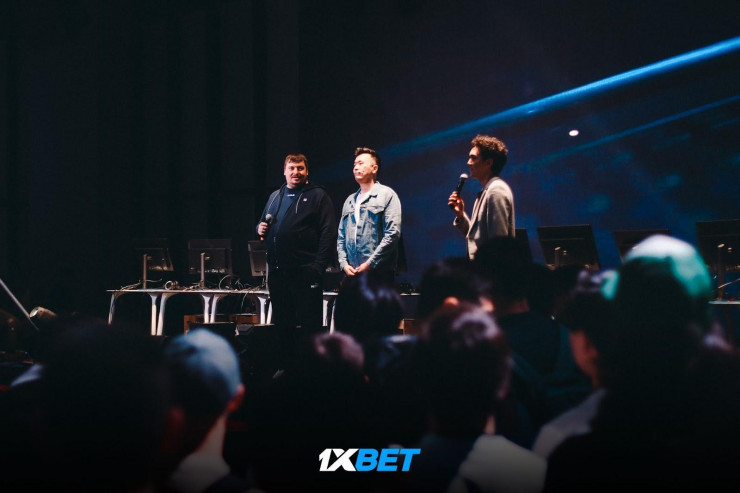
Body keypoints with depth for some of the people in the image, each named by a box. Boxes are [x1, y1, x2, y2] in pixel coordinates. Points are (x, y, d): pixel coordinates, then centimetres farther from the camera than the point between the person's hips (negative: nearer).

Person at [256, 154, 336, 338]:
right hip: (276, 271, 6)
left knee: (310, 324, -6)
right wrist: (260, 229, 5)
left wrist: (318, 266, -16)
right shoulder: (275, 197, 20)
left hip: (305, 272, -6)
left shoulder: (318, 196, 0)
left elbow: (329, 232, -7)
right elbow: (263, 223, 31)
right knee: (281, 323, 10)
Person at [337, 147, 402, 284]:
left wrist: (370, 264, -13)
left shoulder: (387, 195, 1)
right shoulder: (350, 201, 21)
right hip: (351, 273, 6)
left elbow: (392, 234, -9)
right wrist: (344, 263, 3)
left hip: (379, 273, -6)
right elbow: (341, 237, 20)